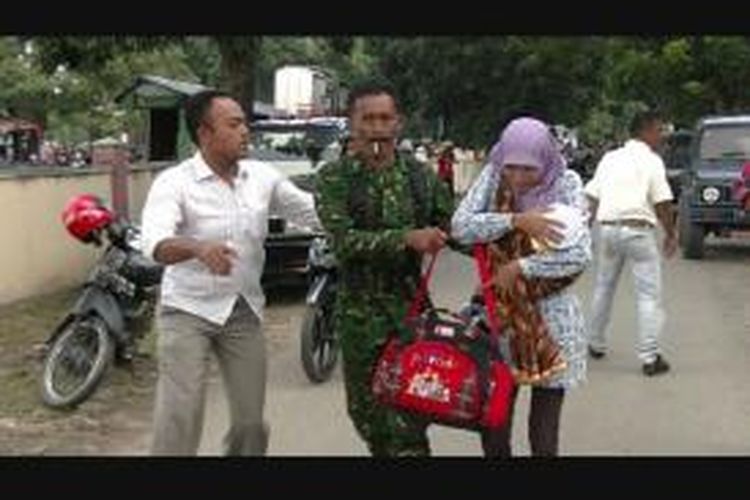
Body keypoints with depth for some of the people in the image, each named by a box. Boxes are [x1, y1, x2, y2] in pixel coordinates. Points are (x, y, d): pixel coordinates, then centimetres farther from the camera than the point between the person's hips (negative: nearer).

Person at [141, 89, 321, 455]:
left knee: (251, 422, 11)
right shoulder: (174, 182, -14)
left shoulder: (263, 176, 0)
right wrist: (199, 248, -49)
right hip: (188, 311, -4)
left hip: (244, 312, 4)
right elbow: (155, 244, -29)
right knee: (178, 420, -9)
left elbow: (314, 212, 5)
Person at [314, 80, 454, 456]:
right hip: (360, 312, 0)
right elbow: (343, 240, -19)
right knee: (365, 408, 13)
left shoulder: (421, 176, 4)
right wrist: (407, 238, -27)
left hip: (412, 306, 1)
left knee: (409, 411, -4)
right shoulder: (334, 178, -5)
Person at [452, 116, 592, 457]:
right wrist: (515, 220, -24)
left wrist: (520, 268, -18)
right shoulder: (492, 177, -3)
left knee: (544, 437, 3)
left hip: (550, 319, -2)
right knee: (493, 429, 9)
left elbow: (580, 255, -18)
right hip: (499, 314, 2)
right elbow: (461, 226, -15)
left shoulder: (566, 184, -9)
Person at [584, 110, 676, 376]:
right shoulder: (652, 161, -3)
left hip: (607, 228, 6)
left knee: (603, 287, 20)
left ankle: (596, 344, 31)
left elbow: (592, 197, 12)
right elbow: (662, 203, -8)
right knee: (649, 294, 0)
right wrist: (671, 234, 2)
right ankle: (650, 357, -1)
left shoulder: (609, 158, 13)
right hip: (637, 229, -6)